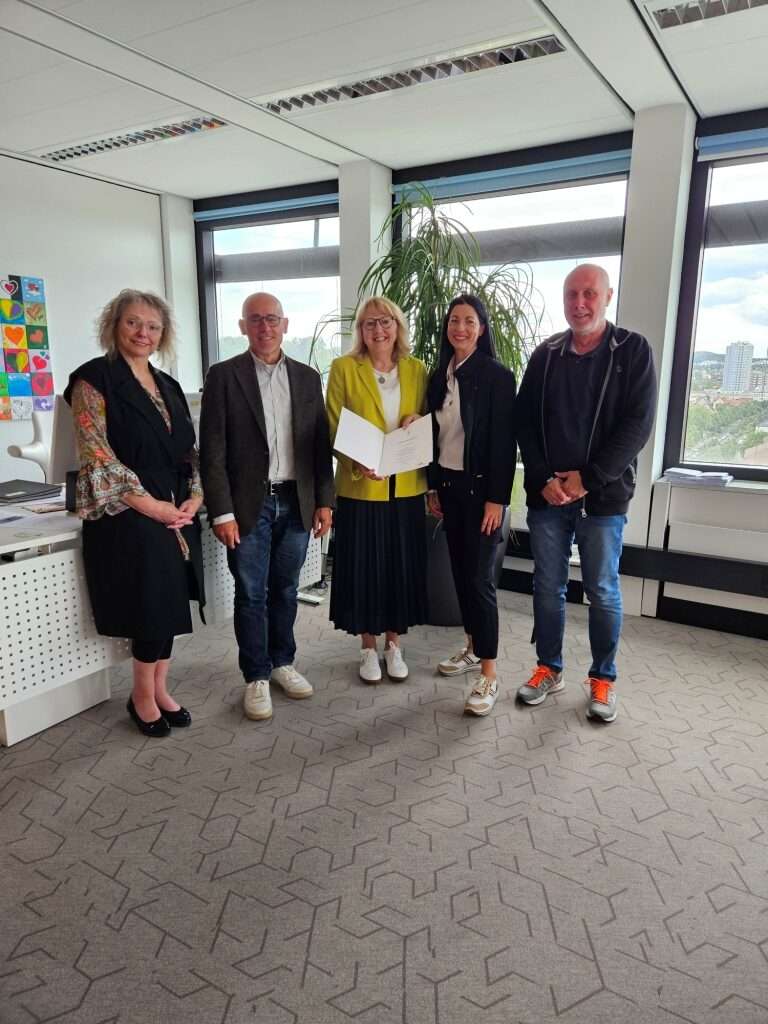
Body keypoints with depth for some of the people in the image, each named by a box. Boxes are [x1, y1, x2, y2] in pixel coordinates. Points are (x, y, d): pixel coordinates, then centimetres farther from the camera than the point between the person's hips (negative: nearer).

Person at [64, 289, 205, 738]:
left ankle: (158, 690, 24)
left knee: (168, 604, 9)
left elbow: (189, 449, 15)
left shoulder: (168, 386, 15)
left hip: (176, 512, 6)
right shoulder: (95, 378, -5)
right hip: (127, 514, -6)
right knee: (151, 606, -3)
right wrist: (149, 504, -16)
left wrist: (195, 495, -2)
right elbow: (95, 452, -13)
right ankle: (144, 696, 18)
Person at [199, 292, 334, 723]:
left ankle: (283, 663, 31)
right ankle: (256, 678, 20)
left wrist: (324, 501, 4)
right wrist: (222, 512, -11)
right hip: (248, 504, -3)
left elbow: (321, 444, 8)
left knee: (285, 589, 14)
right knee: (251, 594, 5)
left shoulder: (307, 377, 8)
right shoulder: (224, 376, -3)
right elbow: (212, 451, -6)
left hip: (296, 502, 3)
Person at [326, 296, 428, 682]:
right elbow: (334, 430, -4)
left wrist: (417, 420, -8)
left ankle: (393, 644, 28)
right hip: (360, 488, -2)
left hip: (406, 488, 3)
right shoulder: (343, 368, -2)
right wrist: (357, 462, -21)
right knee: (363, 569, 5)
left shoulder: (416, 369, 7)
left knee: (402, 568, 9)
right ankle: (368, 647, 24)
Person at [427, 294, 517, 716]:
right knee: (460, 571, 13)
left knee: (479, 578, -5)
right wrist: (432, 487, 11)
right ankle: (473, 647, 29)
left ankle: (489, 674, 3)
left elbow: (504, 441, -12)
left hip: (480, 487, -6)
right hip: (447, 485, 6)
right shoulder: (439, 376, 9)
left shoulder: (497, 375, -9)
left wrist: (497, 498, -16)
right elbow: (434, 435, 13)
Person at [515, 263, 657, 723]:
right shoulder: (546, 354, 7)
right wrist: (544, 479, -9)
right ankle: (549, 669, 27)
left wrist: (587, 478, -14)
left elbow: (637, 424, -9)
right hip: (547, 495, 3)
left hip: (604, 496, -2)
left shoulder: (634, 350, -2)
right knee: (547, 587, 10)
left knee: (603, 592, 7)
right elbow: (525, 422, 3)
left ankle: (603, 678, 24)